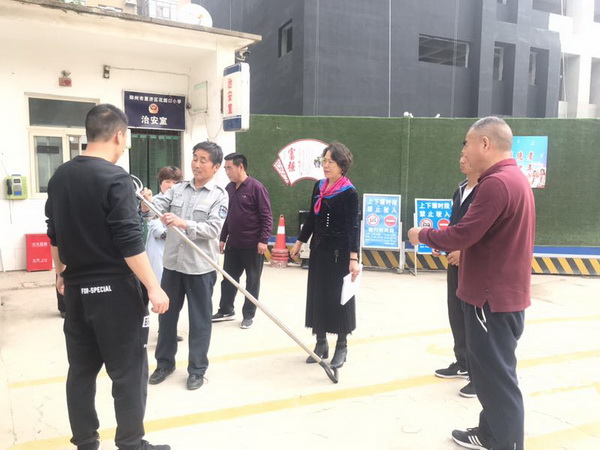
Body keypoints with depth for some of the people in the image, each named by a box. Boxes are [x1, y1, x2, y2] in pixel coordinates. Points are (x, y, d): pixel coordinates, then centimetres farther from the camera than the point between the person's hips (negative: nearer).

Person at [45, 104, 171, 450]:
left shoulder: (59, 177, 8)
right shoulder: (115, 178, -16)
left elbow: (55, 234, 17)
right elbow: (130, 243, -20)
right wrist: (154, 288, -15)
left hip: (77, 288, 8)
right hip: (115, 289, -8)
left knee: (81, 370, 15)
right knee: (128, 371, 4)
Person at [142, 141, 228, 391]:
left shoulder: (219, 195, -6)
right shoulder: (178, 189, 6)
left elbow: (213, 229, -17)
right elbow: (157, 206, -7)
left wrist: (184, 224, -29)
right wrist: (147, 204, -30)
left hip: (200, 267, -4)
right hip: (172, 263, 4)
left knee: (199, 319, 8)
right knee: (166, 314, 16)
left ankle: (197, 369, 24)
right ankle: (164, 363, 34)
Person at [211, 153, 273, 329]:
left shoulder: (256, 187, -12)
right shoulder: (228, 188, 9)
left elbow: (266, 216, -13)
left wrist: (264, 240, -18)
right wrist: (222, 238, 15)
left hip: (253, 245, -6)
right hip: (233, 244, 6)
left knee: (252, 281, 7)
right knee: (228, 278, 13)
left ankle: (248, 315, 19)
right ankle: (226, 310, 28)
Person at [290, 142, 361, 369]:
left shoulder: (350, 192, -12)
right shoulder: (319, 186, 6)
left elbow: (353, 227, -16)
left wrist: (354, 258, -23)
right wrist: (300, 242, 16)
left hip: (339, 252, -6)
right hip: (318, 249, 6)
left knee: (339, 297, 2)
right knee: (317, 295, 9)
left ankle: (341, 347, 17)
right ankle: (321, 343, 23)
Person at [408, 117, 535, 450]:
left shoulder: (497, 183, -21)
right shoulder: (515, 179, 12)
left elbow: (463, 233, -23)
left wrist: (423, 235, -8)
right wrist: (461, 250, 10)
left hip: (494, 296, -10)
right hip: (503, 291, 10)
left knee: (497, 374, 1)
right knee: (489, 368, 19)